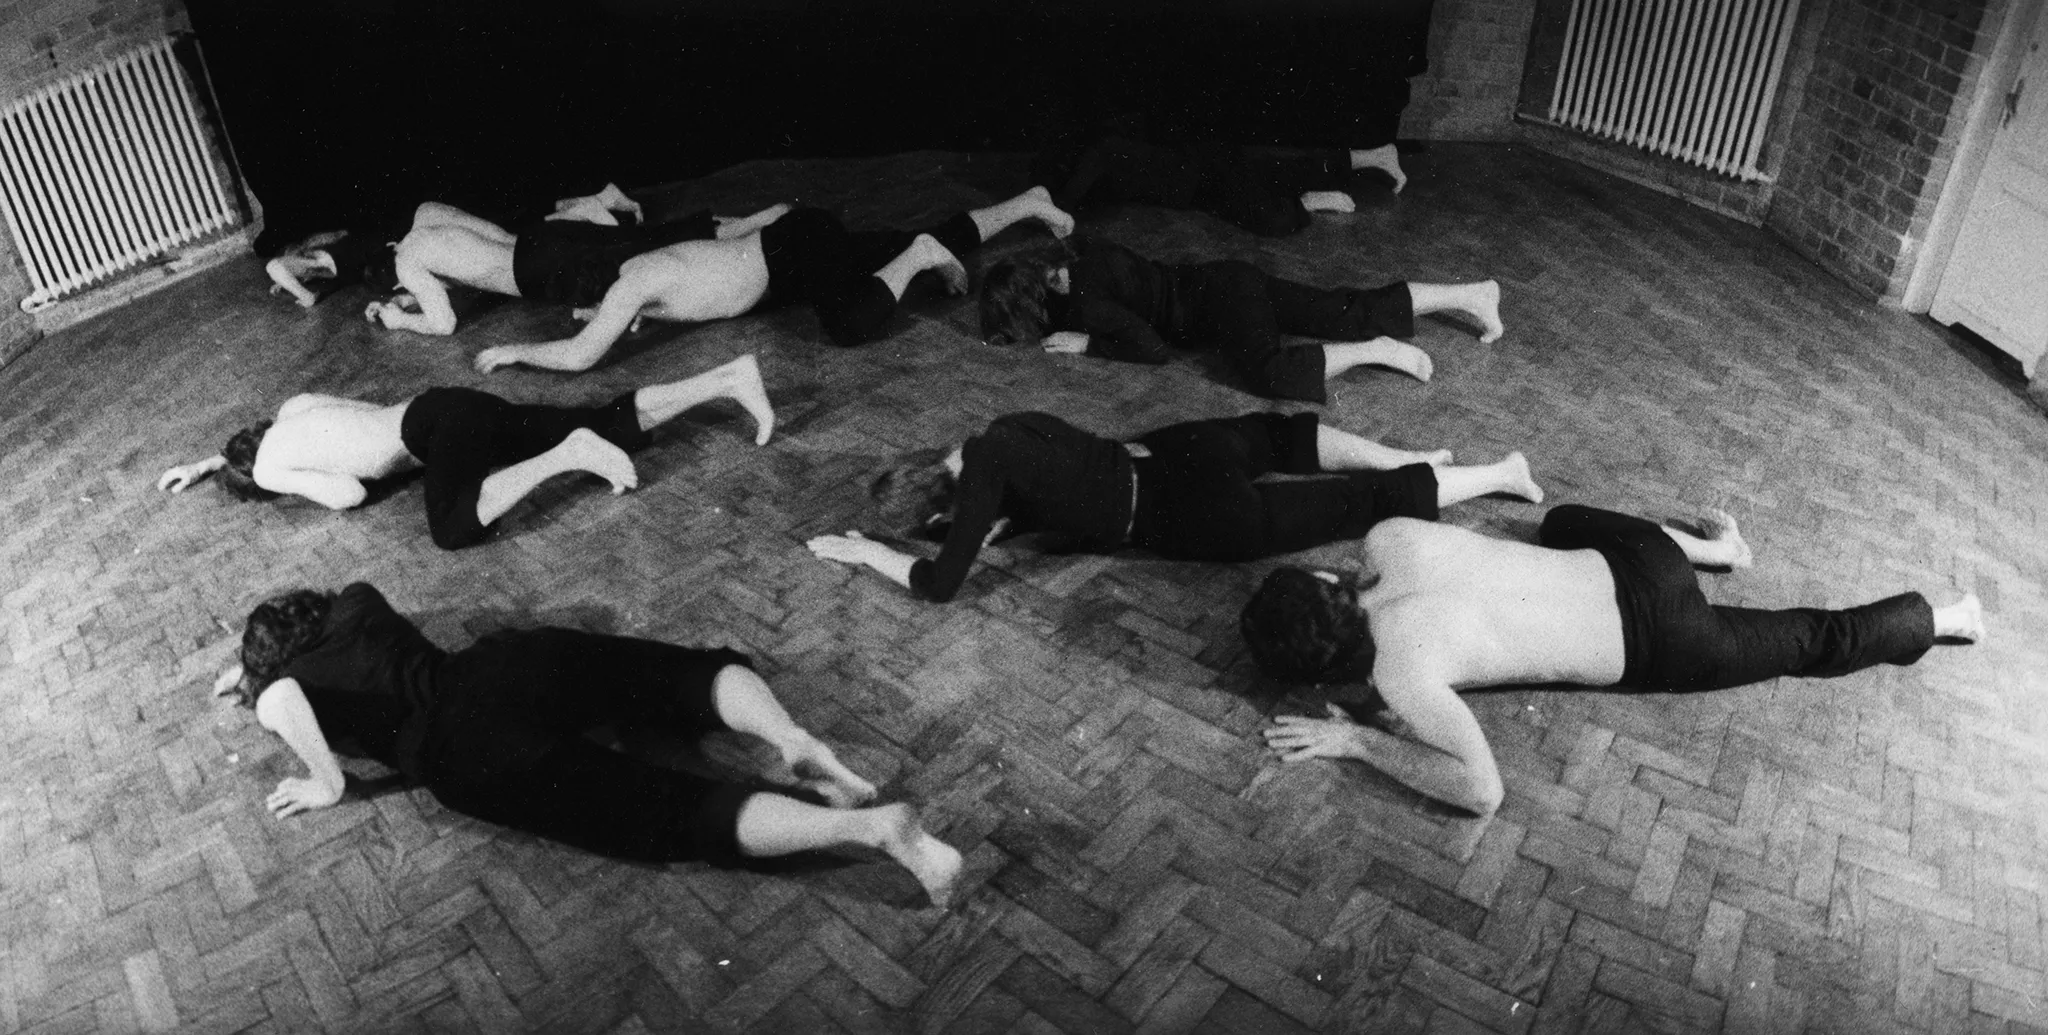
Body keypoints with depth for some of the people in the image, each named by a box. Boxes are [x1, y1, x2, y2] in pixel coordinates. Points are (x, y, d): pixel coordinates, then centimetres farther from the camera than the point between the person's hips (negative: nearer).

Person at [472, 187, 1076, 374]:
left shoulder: (633, 282, -21)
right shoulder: (634, 266, 5)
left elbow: (580, 356, -29)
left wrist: (512, 352, -12)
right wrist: (617, 317, 13)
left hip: (798, 247, -8)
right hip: (785, 240, 8)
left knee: (852, 327, -33)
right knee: (920, 244, 17)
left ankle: (921, 254, -10)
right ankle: (1027, 204, 28)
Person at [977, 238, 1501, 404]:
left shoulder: (1084, 300, -22)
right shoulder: (1075, 257, 4)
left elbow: (1154, 348, -23)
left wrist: (1086, 343, -13)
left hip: (1221, 296, -8)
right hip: (1229, 284, 8)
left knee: (1270, 374, -33)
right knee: (1360, 313, 8)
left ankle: (1378, 350, -20)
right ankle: (1473, 293, 13)